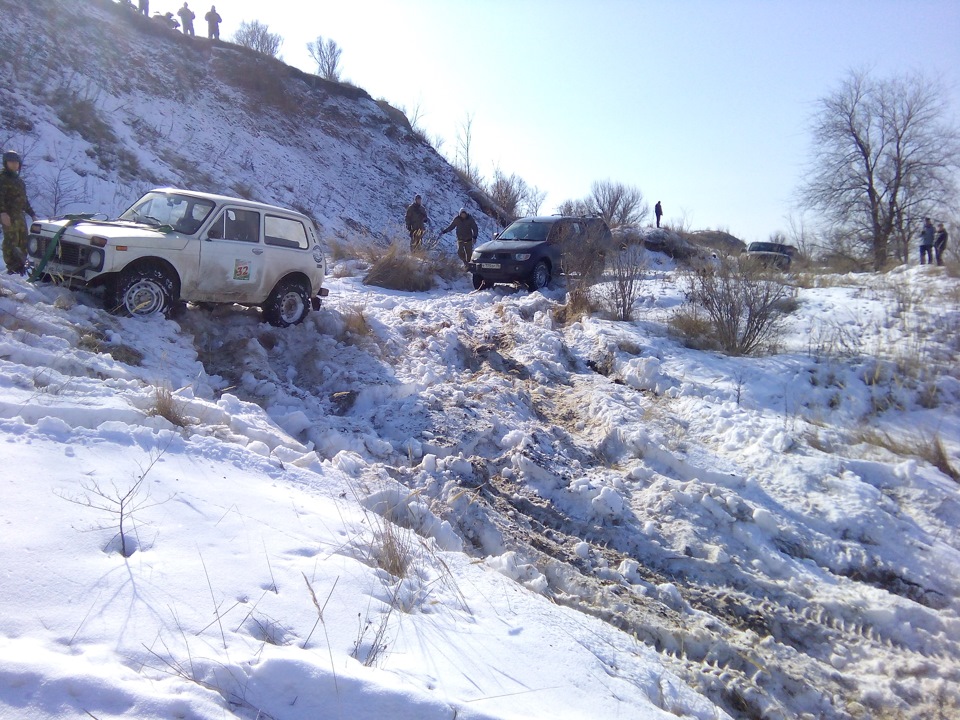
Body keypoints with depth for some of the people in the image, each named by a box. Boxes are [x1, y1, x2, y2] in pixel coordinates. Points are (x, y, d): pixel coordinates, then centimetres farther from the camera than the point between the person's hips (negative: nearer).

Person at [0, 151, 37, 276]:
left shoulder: (19, 180, 22)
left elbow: (24, 200, 30)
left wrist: (32, 214, 29)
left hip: (19, 215, 9)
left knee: (23, 241, 11)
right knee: (11, 241, -11)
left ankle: (21, 265, 20)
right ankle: (12, 268, -9)